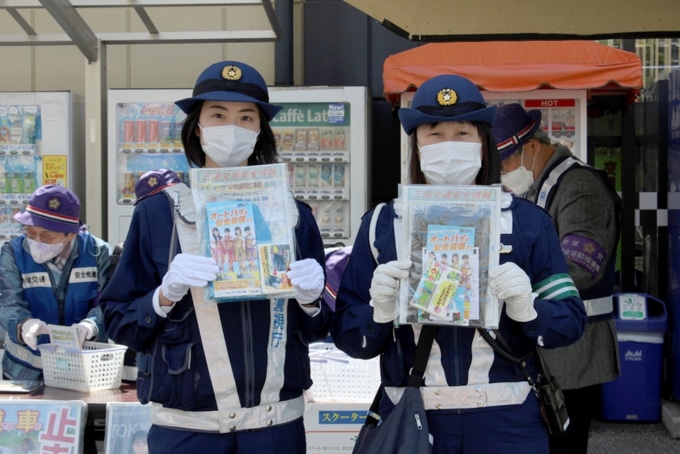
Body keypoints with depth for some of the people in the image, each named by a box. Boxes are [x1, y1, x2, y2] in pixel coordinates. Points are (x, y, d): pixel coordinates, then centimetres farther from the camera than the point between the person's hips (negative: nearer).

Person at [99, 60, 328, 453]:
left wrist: (310, 299, -12)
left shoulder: (293, 215, 3)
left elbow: (316, 330, 8)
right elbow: (118, 322, -1)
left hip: (277, 421, 2)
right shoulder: (157, 213, -3)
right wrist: (165, 295, -18)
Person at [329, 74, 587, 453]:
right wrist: (379, 311, -17)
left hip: (507, 421, 0)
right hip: (410, 421, 0)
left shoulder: (528, 221, 4)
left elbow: (571, 320, 2)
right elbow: (348, 335, 3)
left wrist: (527, 306, -18)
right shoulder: (383, 224, 4)